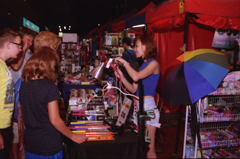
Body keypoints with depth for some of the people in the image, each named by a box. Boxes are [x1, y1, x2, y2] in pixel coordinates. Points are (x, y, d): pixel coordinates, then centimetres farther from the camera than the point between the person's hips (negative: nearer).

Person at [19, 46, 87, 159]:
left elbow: (27, 114, 9)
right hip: (49, 145, -6)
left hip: (30, 143, 6)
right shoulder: (49, 87, -19)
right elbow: (54, 120, -18)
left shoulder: (24, 84, 0)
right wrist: (72, 136, -6)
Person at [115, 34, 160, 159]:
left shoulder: (153, 63, -8)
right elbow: (134, 89, 14)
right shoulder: (143, 65, 17)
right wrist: (121, 76, 2)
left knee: (149, 148, -2)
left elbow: (136, 76, -24)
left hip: (148, 106, -8)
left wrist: (124, 62, -11)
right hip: (138, 105, 8)